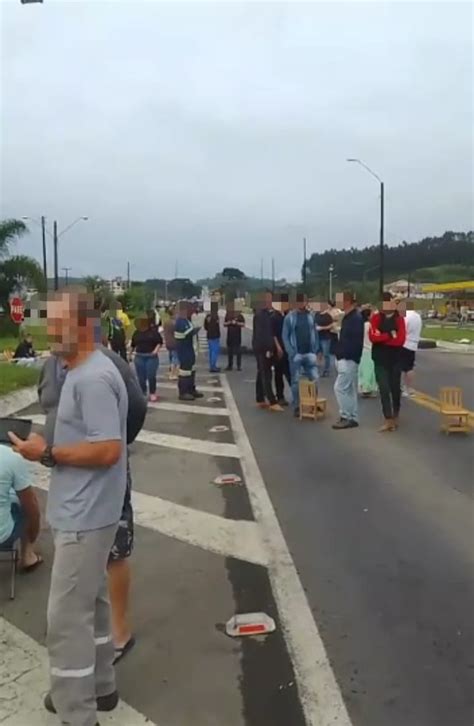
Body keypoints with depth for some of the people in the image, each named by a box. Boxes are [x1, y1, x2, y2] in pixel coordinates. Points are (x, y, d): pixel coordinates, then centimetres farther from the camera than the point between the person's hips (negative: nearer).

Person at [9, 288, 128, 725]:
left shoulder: (92, 379, -22)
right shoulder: (83, 371, 11)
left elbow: (108, 450, -27)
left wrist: (46, 454, -19)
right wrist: (51, 448, 7)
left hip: (84, 517, -10)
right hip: (83, 511, 10)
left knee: (67, 616, 1)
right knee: (90, 604, 22)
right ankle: (98, 686, 39)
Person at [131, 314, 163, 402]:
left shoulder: (153, 331, -3)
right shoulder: (136, 332, 8)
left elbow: (160, 342, 1)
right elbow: (133, 344, 18)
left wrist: (156, 350, -10)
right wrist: (133, 352, 9)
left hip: (151, 357, -3)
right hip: (139, 357, 3)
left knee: (151, 376, -6)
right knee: (141, 377, 6)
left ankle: (153, 393, 8)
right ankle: (142, 393, 17)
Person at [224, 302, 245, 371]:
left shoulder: (239, 315, -3)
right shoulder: (227, 315, 8)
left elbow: (243, 324, -5)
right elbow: (224, 324, 11)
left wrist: (236, 323, -17)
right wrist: (229, 322, -9)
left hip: (237, 336, -4)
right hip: (230, 335, 4)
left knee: (238, 351, -4)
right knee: (229, 351, 7)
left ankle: (239, 366, 1)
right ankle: (230, 365, 15)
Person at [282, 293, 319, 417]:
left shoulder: (311, 316, 6)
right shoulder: (290, 317, -3)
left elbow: (315, 333, 10)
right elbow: (285, 336, -3)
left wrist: (316, 351, 2)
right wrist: (291, 353, -10)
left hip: (310, 353, 3)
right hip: (296, 354, -2)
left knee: (314, 378, 2)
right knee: (296, 381, 3)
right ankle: (296, 407, 11)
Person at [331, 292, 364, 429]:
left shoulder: (356, 318, -16)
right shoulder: (348, 317, 15)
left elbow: (356, 341, -23)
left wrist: (345, 356, -22)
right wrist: (339, 355, 14)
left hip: (349, 360, -10)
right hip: (345, 359, 10)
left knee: (340, 388, -9)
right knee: (349, 389, 12)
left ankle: (346, 417, -1)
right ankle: (352, 418, 18)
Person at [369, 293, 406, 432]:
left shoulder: (399, 319, -1)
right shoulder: (375, 318, -1)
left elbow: (400, 340, -13)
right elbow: (372, 337, -15)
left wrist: (381, 338, -13)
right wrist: (390, 335, -19)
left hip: (395, 359, 1)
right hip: (380, 360, -1)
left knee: (395, 388, 12)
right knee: (384, 389, -4)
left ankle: (395, 415, 31)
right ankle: (388, 420, -2)